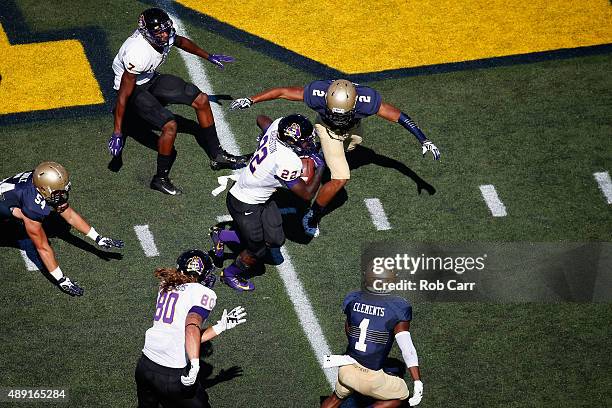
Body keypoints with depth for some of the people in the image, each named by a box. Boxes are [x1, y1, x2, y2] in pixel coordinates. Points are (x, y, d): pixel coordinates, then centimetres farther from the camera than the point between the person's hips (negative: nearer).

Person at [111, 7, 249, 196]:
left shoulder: (165, 35, -18)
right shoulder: (139, 52, -38)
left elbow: (181, 42, 10)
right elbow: (123, 94, -32)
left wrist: (209, 57, 20)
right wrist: (117, 133, -30)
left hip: (151, 79, 8)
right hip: (133, 88, -8)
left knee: (201, 100, 4)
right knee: (170, 125, -24)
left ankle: (217, 155, 19)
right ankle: (160, 179, -5)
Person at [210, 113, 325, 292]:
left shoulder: (277, 125, -15)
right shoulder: (288, 162, -36)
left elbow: (261, 119, 12)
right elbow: (307, 194, -21)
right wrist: (320, 168, -10)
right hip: (245, 205, -9)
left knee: (275, 240, 14)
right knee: (257, 251, 10)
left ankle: (221, 236, 30)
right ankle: (230, 274, 38)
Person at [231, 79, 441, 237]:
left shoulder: (366, 100, -43)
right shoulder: (318, 93, -43)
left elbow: (398, 116, -32)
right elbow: (282, 92, -30)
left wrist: (423, 140, -30)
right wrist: (251, 100, -27)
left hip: (352, 130, 3)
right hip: (327, 129, -3)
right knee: (341, 179, -14)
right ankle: (312, 216, 4)